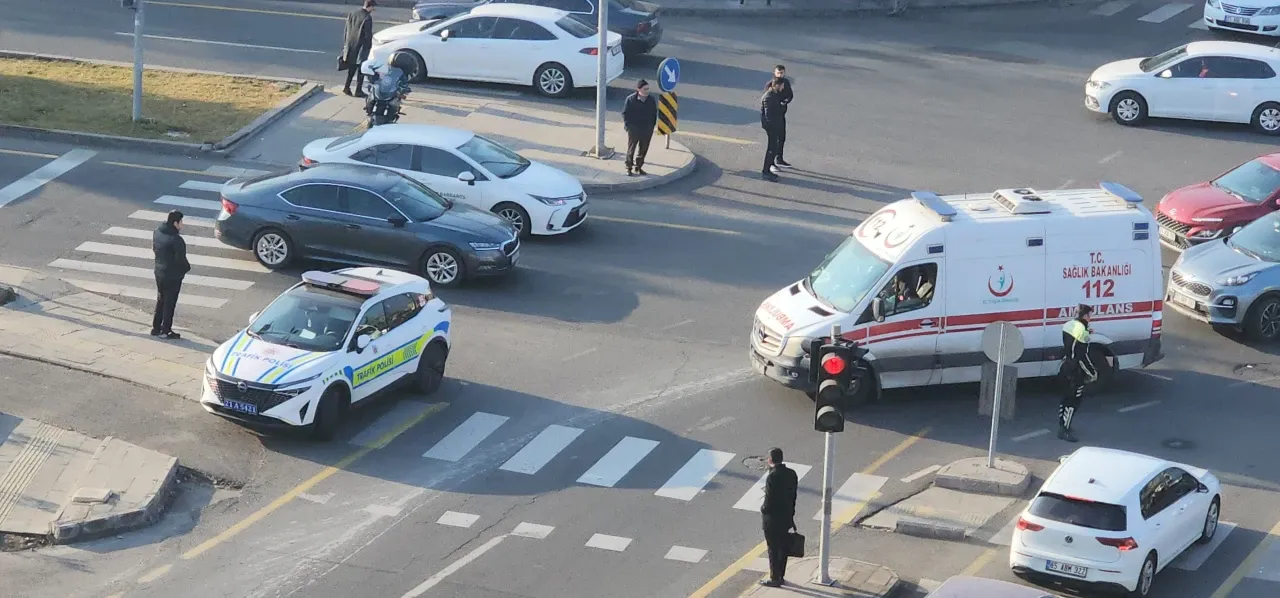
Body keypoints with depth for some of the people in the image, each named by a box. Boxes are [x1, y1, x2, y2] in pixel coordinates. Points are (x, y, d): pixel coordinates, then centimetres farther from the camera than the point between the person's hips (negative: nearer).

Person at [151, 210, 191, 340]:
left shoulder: (157, 232, -2)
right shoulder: (176, 239, -27)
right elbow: (180, 259, -22)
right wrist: (187, 267, -3)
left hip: (159, 272, 8)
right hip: (173, 274, -8)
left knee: (160, 300, 21)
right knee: (169, 302, 5)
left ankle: (156, 327, 28)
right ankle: (166, 330, 13)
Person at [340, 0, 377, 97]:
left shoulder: (352, 15, 3)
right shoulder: (367, 18, -18)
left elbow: (346, 32, 8)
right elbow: (368, 35, -15)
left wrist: (345, 45, 15)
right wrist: (369, 46, -2)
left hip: (351, 47, 6)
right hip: (361, 47, -6)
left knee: (351, 68, 19)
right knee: (361, 69, 6)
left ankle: (346, 88, 19)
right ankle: (358, 91, 10)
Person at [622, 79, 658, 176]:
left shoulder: (651, 100, 1)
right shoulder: (631, 99, -10)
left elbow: (654, 113, 12)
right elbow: (625, 113, -4)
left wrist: (652, 125, 5)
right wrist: (627, 125, -10)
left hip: (647, 131, 4)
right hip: (633, 129, -4)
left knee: (643, 150, 11)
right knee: (631, 149, 6)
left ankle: (638, 167, 26)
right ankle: (629, 168, 16)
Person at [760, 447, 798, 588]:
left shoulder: (772, 477, -24)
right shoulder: (791, 473, -2)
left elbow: (769, 498, -21)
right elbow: (793, 495, 5)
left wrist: (763, 509, -2)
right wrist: (791, 512, 15)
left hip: (772, 518, -7)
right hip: (786, 516, 7)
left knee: (773, 549, 4)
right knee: (783, 547, 17)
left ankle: (774, 578, 12)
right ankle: (781, 575, 27)